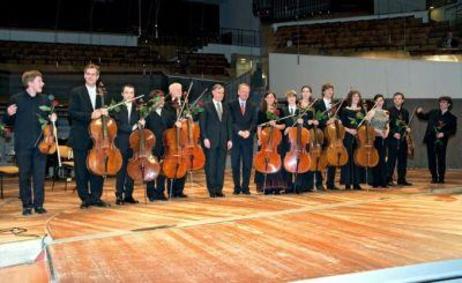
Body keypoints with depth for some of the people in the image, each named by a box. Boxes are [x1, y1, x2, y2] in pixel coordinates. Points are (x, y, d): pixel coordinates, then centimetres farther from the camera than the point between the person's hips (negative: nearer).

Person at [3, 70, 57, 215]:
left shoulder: (45, 100, 7)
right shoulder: (16, 99, -1)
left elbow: (50, 119, 17)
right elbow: (8, 122, 4)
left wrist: (52, 119, -5)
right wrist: (9, 114, -17)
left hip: (40, 144, 2)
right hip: (23, 145, -2)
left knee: (40, 175, 2)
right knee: (24, 175, 4)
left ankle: (39, 204, 11)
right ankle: (27, 205, 14)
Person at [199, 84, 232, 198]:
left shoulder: (226, 108, 14)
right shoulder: (206, 106, 2)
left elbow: (228, 124, 13)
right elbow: (202, 124, -2)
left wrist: (229, 139, 5)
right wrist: (205, 138, -11)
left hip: (223, 141, 4)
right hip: (210, 140, -4)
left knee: (221, 166, 3)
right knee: (210, 165, -1)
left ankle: (219, 189, 8)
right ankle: (212, 190, 5)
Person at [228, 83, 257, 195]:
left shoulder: (252, 106, 12)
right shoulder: (231, 105, 3)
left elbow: (254, 122, 3)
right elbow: (231, 121, -5)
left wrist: (248, 131, -15)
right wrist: (239, 131, -17)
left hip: (248, 139, 2)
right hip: (235, 139, -2)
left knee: (247, 164, 1)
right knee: (235, 164, 1)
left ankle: (245, 187, 9)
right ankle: (237, 187, 10)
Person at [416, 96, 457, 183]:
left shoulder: (452, 118, 3)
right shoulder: (433, 113, 10)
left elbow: (453, 131, 0)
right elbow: (423, 116, 20)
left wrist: (444, 134, -16)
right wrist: (419, 112, -1)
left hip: (442, 141, -2)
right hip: (431, 140, 2)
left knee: (441, 160, 0)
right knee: (431, 160, 4)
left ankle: (441, 178, 11)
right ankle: (434, 177, 14)